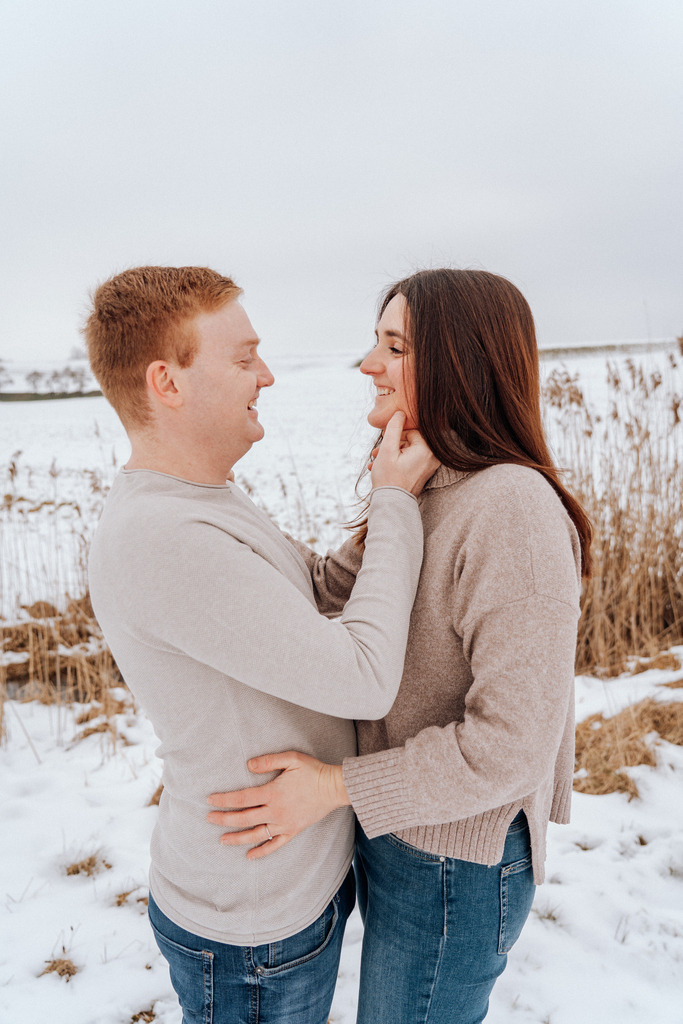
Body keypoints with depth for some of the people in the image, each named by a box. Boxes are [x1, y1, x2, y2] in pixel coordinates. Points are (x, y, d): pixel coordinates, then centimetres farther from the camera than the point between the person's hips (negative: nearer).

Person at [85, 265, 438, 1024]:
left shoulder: (204, 500, 0)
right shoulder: (157, 538, -33)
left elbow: (322, 589, 7)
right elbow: (365, 680, -30)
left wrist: (392, 500, -7)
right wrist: (396, 506, -20)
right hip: (252, 932, -8)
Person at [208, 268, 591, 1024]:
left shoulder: (513, 509, -28)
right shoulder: (424, 488, 0)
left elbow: (512, 740, -27)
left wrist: (337, 787, -24)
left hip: (455, 860, -8)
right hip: (395, 830, 8)